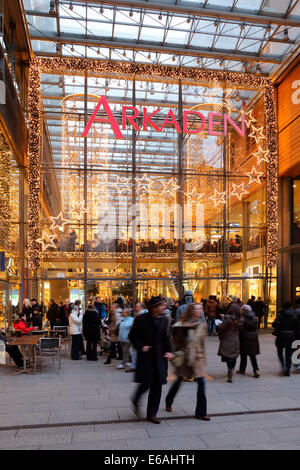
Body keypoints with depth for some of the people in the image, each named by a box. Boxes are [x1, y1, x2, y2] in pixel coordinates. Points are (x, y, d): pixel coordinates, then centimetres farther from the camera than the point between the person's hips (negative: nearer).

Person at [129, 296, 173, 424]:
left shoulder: (164, 319, 5)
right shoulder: (141, 319, -10)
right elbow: (132, 336, -3)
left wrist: (168, 351, 2)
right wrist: (140, 346, -16)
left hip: (159, 357, 5)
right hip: (145, 357, -4)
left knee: (157, 386, 6)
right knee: (146, 383, -4)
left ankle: (152, 414, 18)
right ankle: (135, 401, 29)